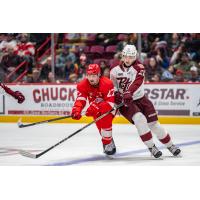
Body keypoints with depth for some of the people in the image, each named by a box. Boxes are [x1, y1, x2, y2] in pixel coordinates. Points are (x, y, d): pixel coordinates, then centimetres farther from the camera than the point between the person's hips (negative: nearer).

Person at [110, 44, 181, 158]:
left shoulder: (138, 67, -12)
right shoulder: (115, 71, -2)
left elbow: (137, 82, -31)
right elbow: (113, 88, 11)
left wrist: (128, 93, -47)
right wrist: (117, 95, -10)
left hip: (140, 99, 0)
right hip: (125, 102, 0)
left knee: (153, 123, -1)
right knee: (139, 119, -26)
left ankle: (170, 145, 19)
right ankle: (152, 147, -19)